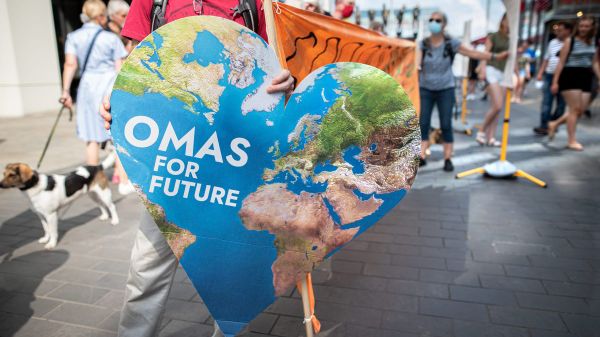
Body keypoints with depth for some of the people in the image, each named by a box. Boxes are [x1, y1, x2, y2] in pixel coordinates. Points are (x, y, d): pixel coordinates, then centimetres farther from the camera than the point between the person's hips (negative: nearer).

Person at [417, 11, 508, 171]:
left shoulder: (451, 43, -4)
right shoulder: (423, 44, -1)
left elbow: (474, 53, -6)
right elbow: (417, 62, -14)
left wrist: (496, 56, -14)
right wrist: (416, 67, -37)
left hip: (445, 89, -1)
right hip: (425, 89, 1)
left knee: (446, 125, 0)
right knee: (423, 124, -3)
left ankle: (448, 159, 7)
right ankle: (421, 156, 3)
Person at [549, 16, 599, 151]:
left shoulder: (593, 43, 12)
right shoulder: (570, 41, -2)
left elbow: (595, 63, 16)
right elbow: (561, 62, -5)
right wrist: (555, 81, -9)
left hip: (586, 78, 6)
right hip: (570, 76, -6)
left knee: (581, 110, 3)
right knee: (575, 109, -7)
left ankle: (554, 124, 23)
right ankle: (572, 141, 1)